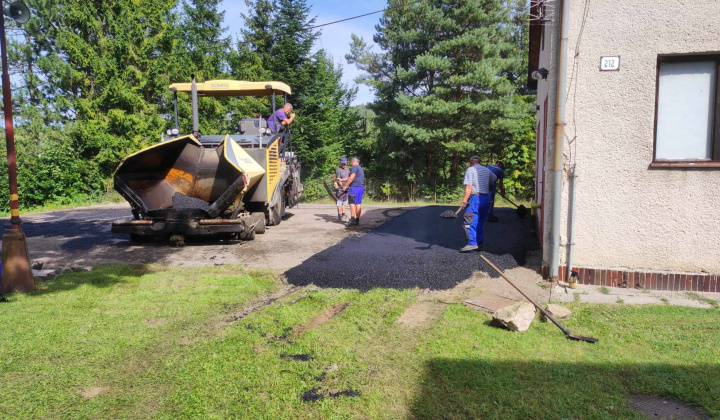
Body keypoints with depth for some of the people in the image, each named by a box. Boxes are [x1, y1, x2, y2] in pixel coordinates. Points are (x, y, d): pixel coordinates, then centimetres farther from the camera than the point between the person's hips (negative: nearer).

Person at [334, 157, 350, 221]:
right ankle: (339, 216, -3)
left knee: (345, 202, 12)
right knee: (339, 202, -5)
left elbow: (349, 178, 3)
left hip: (346, 188, 7)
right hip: (340, 188, -7)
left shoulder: (347, 168, 13)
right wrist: (343, 187, -25)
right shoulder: (338, 169, -10)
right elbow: (338, 180, -17)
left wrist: (341, 179, -13)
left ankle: (343, 214, 20)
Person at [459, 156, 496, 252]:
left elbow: (468, 187, -12)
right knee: (479, 223, 14)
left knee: (469, 222, -8)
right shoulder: (486, 170, 16)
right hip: (486, 197, 7)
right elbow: (495, 179, 34)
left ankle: (472, 243, -16)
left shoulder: (470, 170, -3)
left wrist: (464, 201, -11)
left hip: (476, 197, -7)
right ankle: (479, 244, 14)